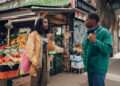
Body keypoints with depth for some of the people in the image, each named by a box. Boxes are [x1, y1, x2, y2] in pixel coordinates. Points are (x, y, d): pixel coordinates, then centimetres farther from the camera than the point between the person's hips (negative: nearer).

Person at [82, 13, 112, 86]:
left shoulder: (104, 32, -13)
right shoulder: (88, 33, 10)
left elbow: (108, 49, -24)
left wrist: (95, 41, -30)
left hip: (99, 68, -8)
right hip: (89, 67, 8)